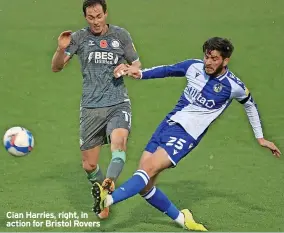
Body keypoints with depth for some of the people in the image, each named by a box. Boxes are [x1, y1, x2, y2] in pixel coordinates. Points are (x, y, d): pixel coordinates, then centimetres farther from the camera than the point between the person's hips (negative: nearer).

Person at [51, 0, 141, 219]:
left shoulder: (121, 35, 3)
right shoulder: (79, 37, 1)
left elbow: (137, 65, 14)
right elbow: (56, 68, 0)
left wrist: (125, 68, -9)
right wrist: (61, 49, -20)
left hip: (118, 104, -1)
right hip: (91, 108, 1)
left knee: (119, 140, -33)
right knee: (89, 165, 4)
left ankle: (109, 184, -47)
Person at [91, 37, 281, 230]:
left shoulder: (234, 87, -8)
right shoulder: (194, 67, 1)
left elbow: (250, 106, 12)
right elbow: (167, 70, 19)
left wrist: (260, 138, 18)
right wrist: (141, 73, 5)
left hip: (186, 134, -5)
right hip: (169, 123, 5)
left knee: (149, 169, -27)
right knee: (144, 186, 0)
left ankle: (107, 200, -41)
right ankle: (180, 218, 19)